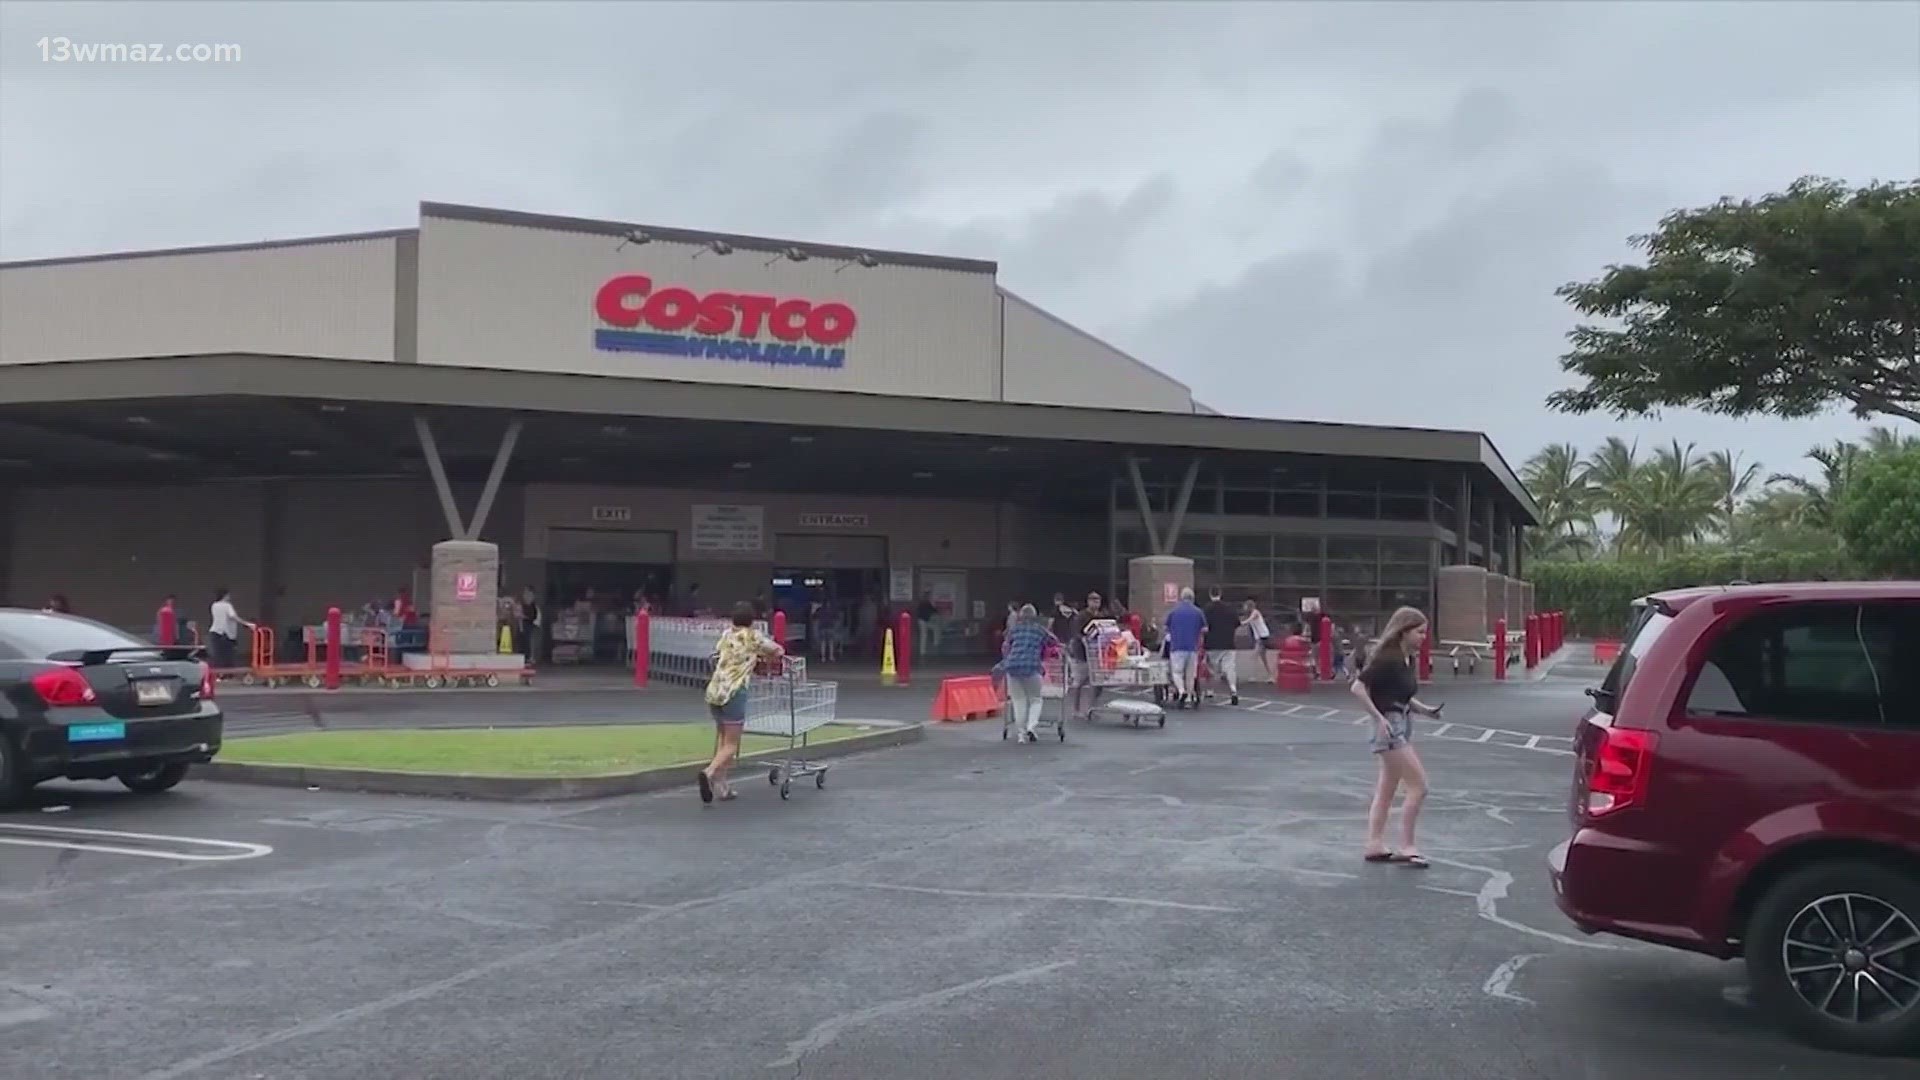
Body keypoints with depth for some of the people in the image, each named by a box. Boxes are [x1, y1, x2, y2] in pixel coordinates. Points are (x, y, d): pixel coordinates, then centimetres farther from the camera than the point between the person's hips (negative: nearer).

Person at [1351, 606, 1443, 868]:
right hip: (1389, 726, -9)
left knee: (1386, 789, 12)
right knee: (1418, 786, -7)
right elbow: (1358, 688, -21)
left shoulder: (1407, 660, 8)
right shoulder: (1387, 659, -18)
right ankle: (1407, 847, 0)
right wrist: (1379, 718, -22)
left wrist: (1422, 708, 4)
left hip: (1403, 726, 9)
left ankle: (1375, 846, 18)